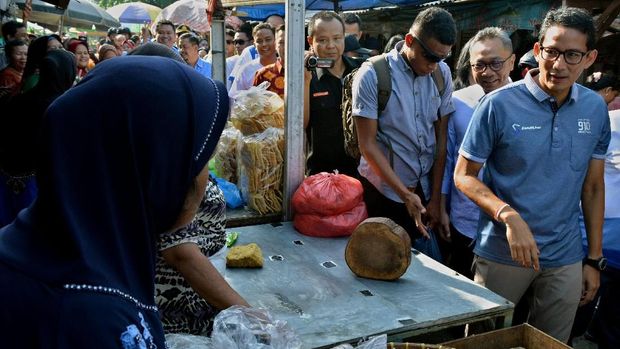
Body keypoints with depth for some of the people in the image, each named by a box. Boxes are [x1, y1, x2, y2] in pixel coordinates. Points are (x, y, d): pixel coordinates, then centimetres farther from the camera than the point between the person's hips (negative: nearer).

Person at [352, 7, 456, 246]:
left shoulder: (442, 74, -1)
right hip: (383, 192, -4)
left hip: (426, 190, 4)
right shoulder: (372, 75, -13)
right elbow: (368, 144, -12)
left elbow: (441, 138, 1)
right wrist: (405, 194, -15)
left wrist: (436, 198, 1)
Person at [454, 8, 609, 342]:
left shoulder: (596, 109, 1)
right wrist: (509, 215, -24)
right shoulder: (499, 105, -12)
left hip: (566, 258, 4)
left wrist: (594, 258, 9)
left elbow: (593, 187, 8)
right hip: (502, 253, -3)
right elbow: (464, 175, -9)